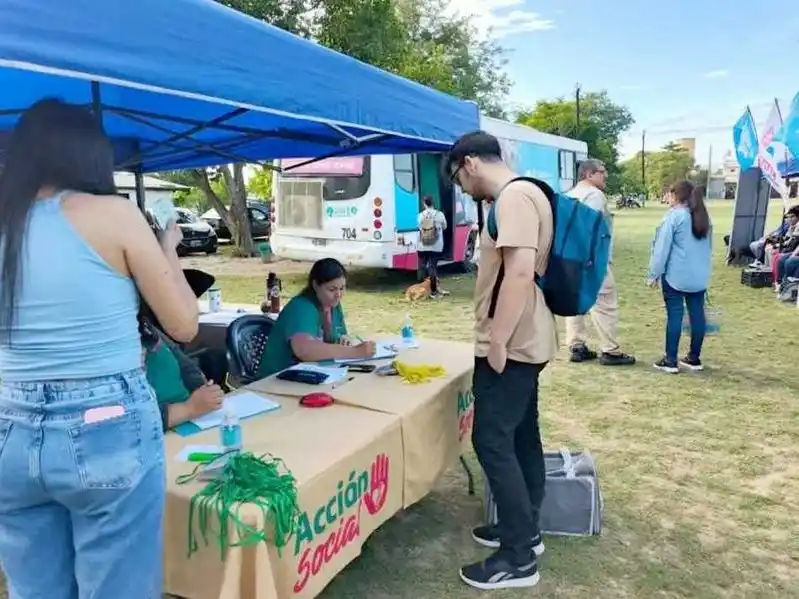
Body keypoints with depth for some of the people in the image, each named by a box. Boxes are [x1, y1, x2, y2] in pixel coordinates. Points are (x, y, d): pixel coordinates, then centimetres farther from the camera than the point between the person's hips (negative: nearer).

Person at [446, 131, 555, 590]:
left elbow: (520, 272, -27)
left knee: (493, 441, -5)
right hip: (526, 341, 11)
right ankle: (526, 530, 29)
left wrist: (497, 341, -23)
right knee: (521, 436, 16)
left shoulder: (514, 196, -17)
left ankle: (518, 558, 4)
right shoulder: (523, 195, 15)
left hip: (511, 345, -11)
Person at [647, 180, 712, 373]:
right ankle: (694, 358, 17)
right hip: (699, 276, 7)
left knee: (674, 315, -3)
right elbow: (707, 246, 21)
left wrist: (654, 273, -8)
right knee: (697, 314, 9)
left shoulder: (674, 216, -10)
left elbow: (662, 247, -12)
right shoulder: (704, 217, 14)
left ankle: (670, 361, 0)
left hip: (676, 276, -7)